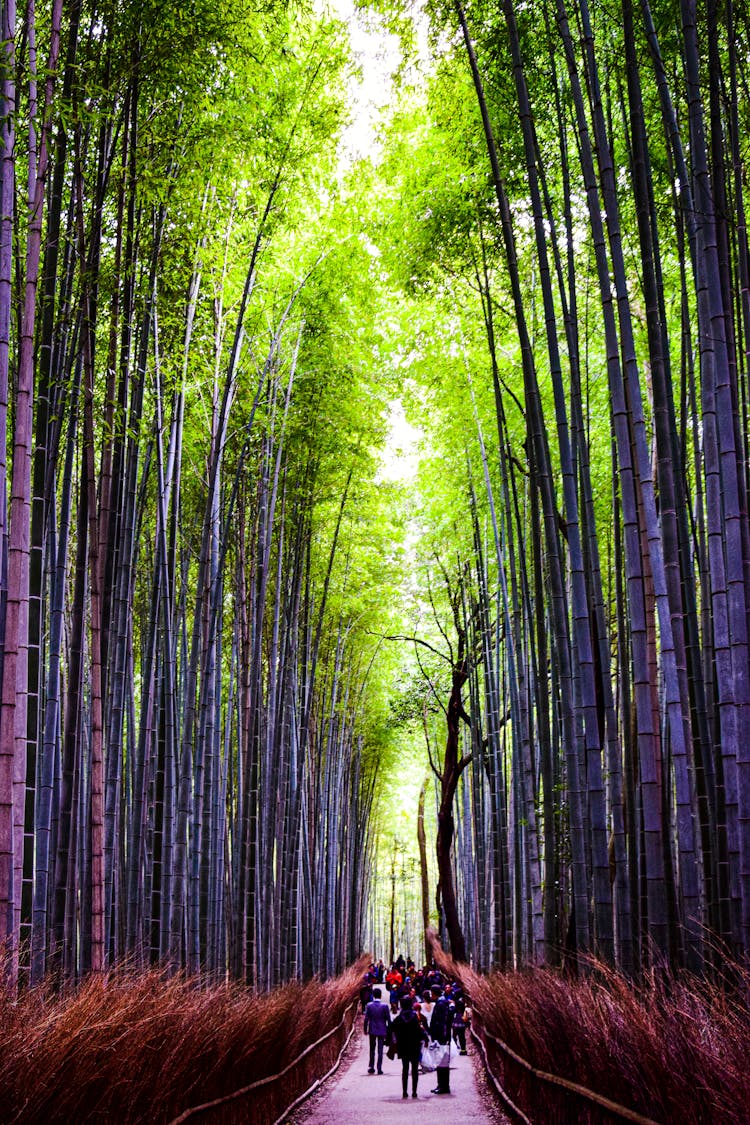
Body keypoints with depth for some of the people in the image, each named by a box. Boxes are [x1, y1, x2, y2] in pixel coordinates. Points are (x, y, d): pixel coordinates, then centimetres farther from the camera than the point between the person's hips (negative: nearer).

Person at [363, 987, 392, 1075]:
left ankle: (371, 1067, 14)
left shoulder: (369, 1005, -6)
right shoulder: (385, 1006, -8)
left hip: (372, 1031, 1)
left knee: (372, 1049, 15)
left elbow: (366, 1019, -5)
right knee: (380, 1050, 3)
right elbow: (388, 1019, -5)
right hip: (382, 1030, -1)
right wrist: (389, 1030, 5)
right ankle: (379, 1068, 1)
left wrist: (365, 1030, 6)